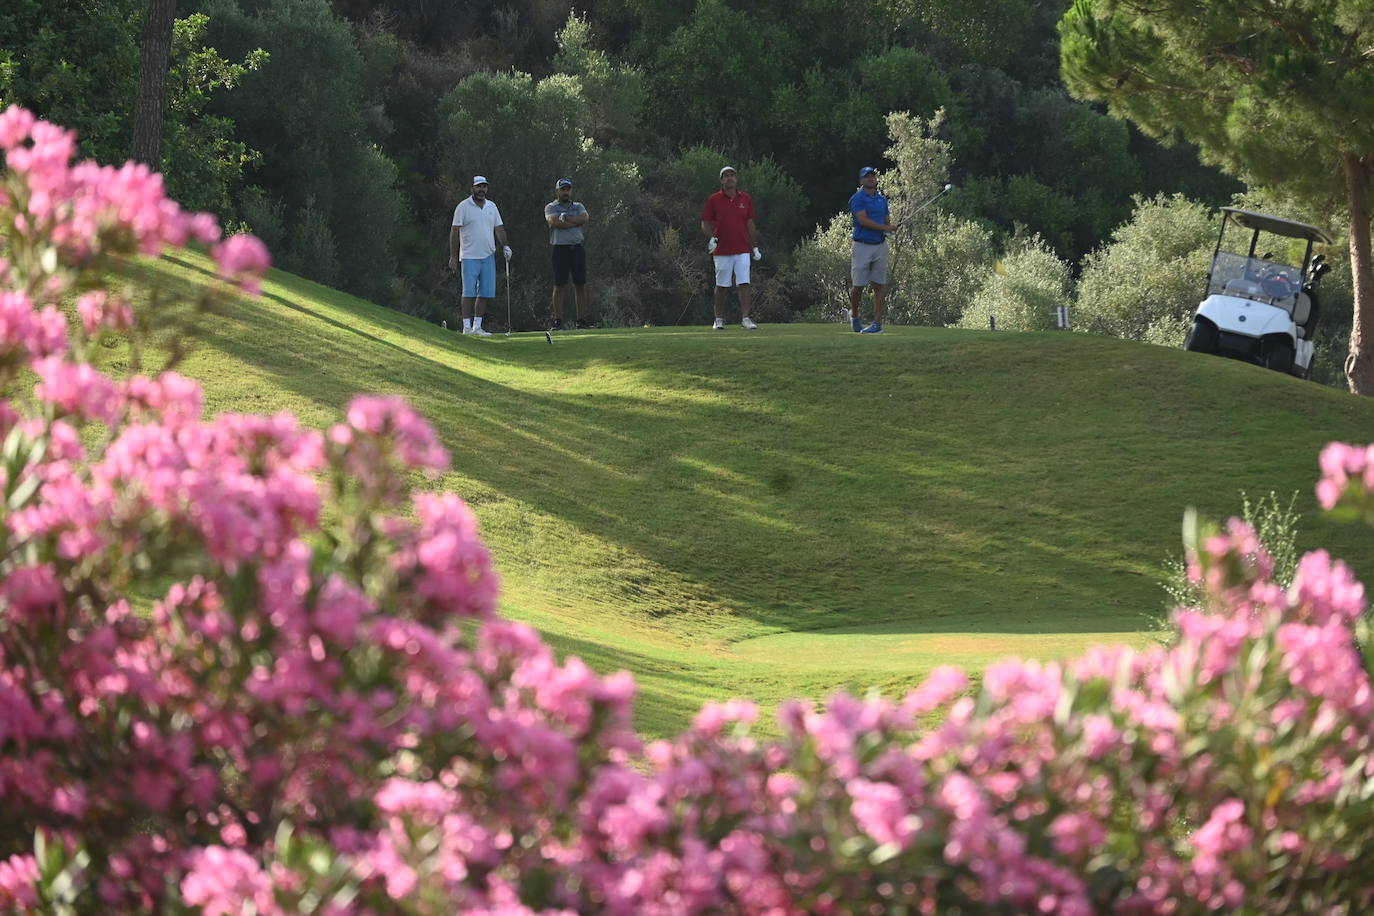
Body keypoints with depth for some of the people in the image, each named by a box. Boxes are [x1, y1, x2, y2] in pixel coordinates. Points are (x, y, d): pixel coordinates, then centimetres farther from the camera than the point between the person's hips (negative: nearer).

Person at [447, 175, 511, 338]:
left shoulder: (492, 207, 13)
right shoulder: (463, 207, -3)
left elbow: (499, 228, 16)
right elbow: (455, 232, -4)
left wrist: (505, 246, 0)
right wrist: (453, 256, -9)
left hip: (488, 256, 5)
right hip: (469, 257, -5)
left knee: (485, 293, 3)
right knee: (469, 292, -7)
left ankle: (477, 326, 9)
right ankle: (467, 326, -5)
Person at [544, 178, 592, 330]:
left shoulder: (578, 207, 15)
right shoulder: (551, 208, 5)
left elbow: (585, 218, -6)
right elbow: (554, 222, -15)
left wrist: (565, 218, -10)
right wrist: (576, 221, -8)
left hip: (577, 248, 3)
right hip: (560, 249, -3)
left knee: (580, 285, 2)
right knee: (559, 286, -5)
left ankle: (581, 320, 5)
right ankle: (557, 321, -5)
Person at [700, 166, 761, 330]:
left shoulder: (746, 199, 9)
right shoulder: (714, 200, 2)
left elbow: (750, 224, 13)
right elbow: (705, 223, 4)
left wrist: (755, 247, 11)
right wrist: (711, 238, -14)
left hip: (742, 250, 1)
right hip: (721, 251, -1)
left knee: (744, 284, -7)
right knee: (721, 286, 3)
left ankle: (745, 319, -7)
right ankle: (719, 320, 12)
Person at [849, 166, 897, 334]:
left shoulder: (882, 200, 14)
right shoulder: (857, 199, -6)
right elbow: (863, 220, -17)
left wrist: (891, 228, -3)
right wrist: (885, 227, -17)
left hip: (880, 245, 4)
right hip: (862, 246, -4)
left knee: (879, 286, -1)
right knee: (858, 285, -1)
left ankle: (877, 323, -1)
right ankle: (854, 315, 26)